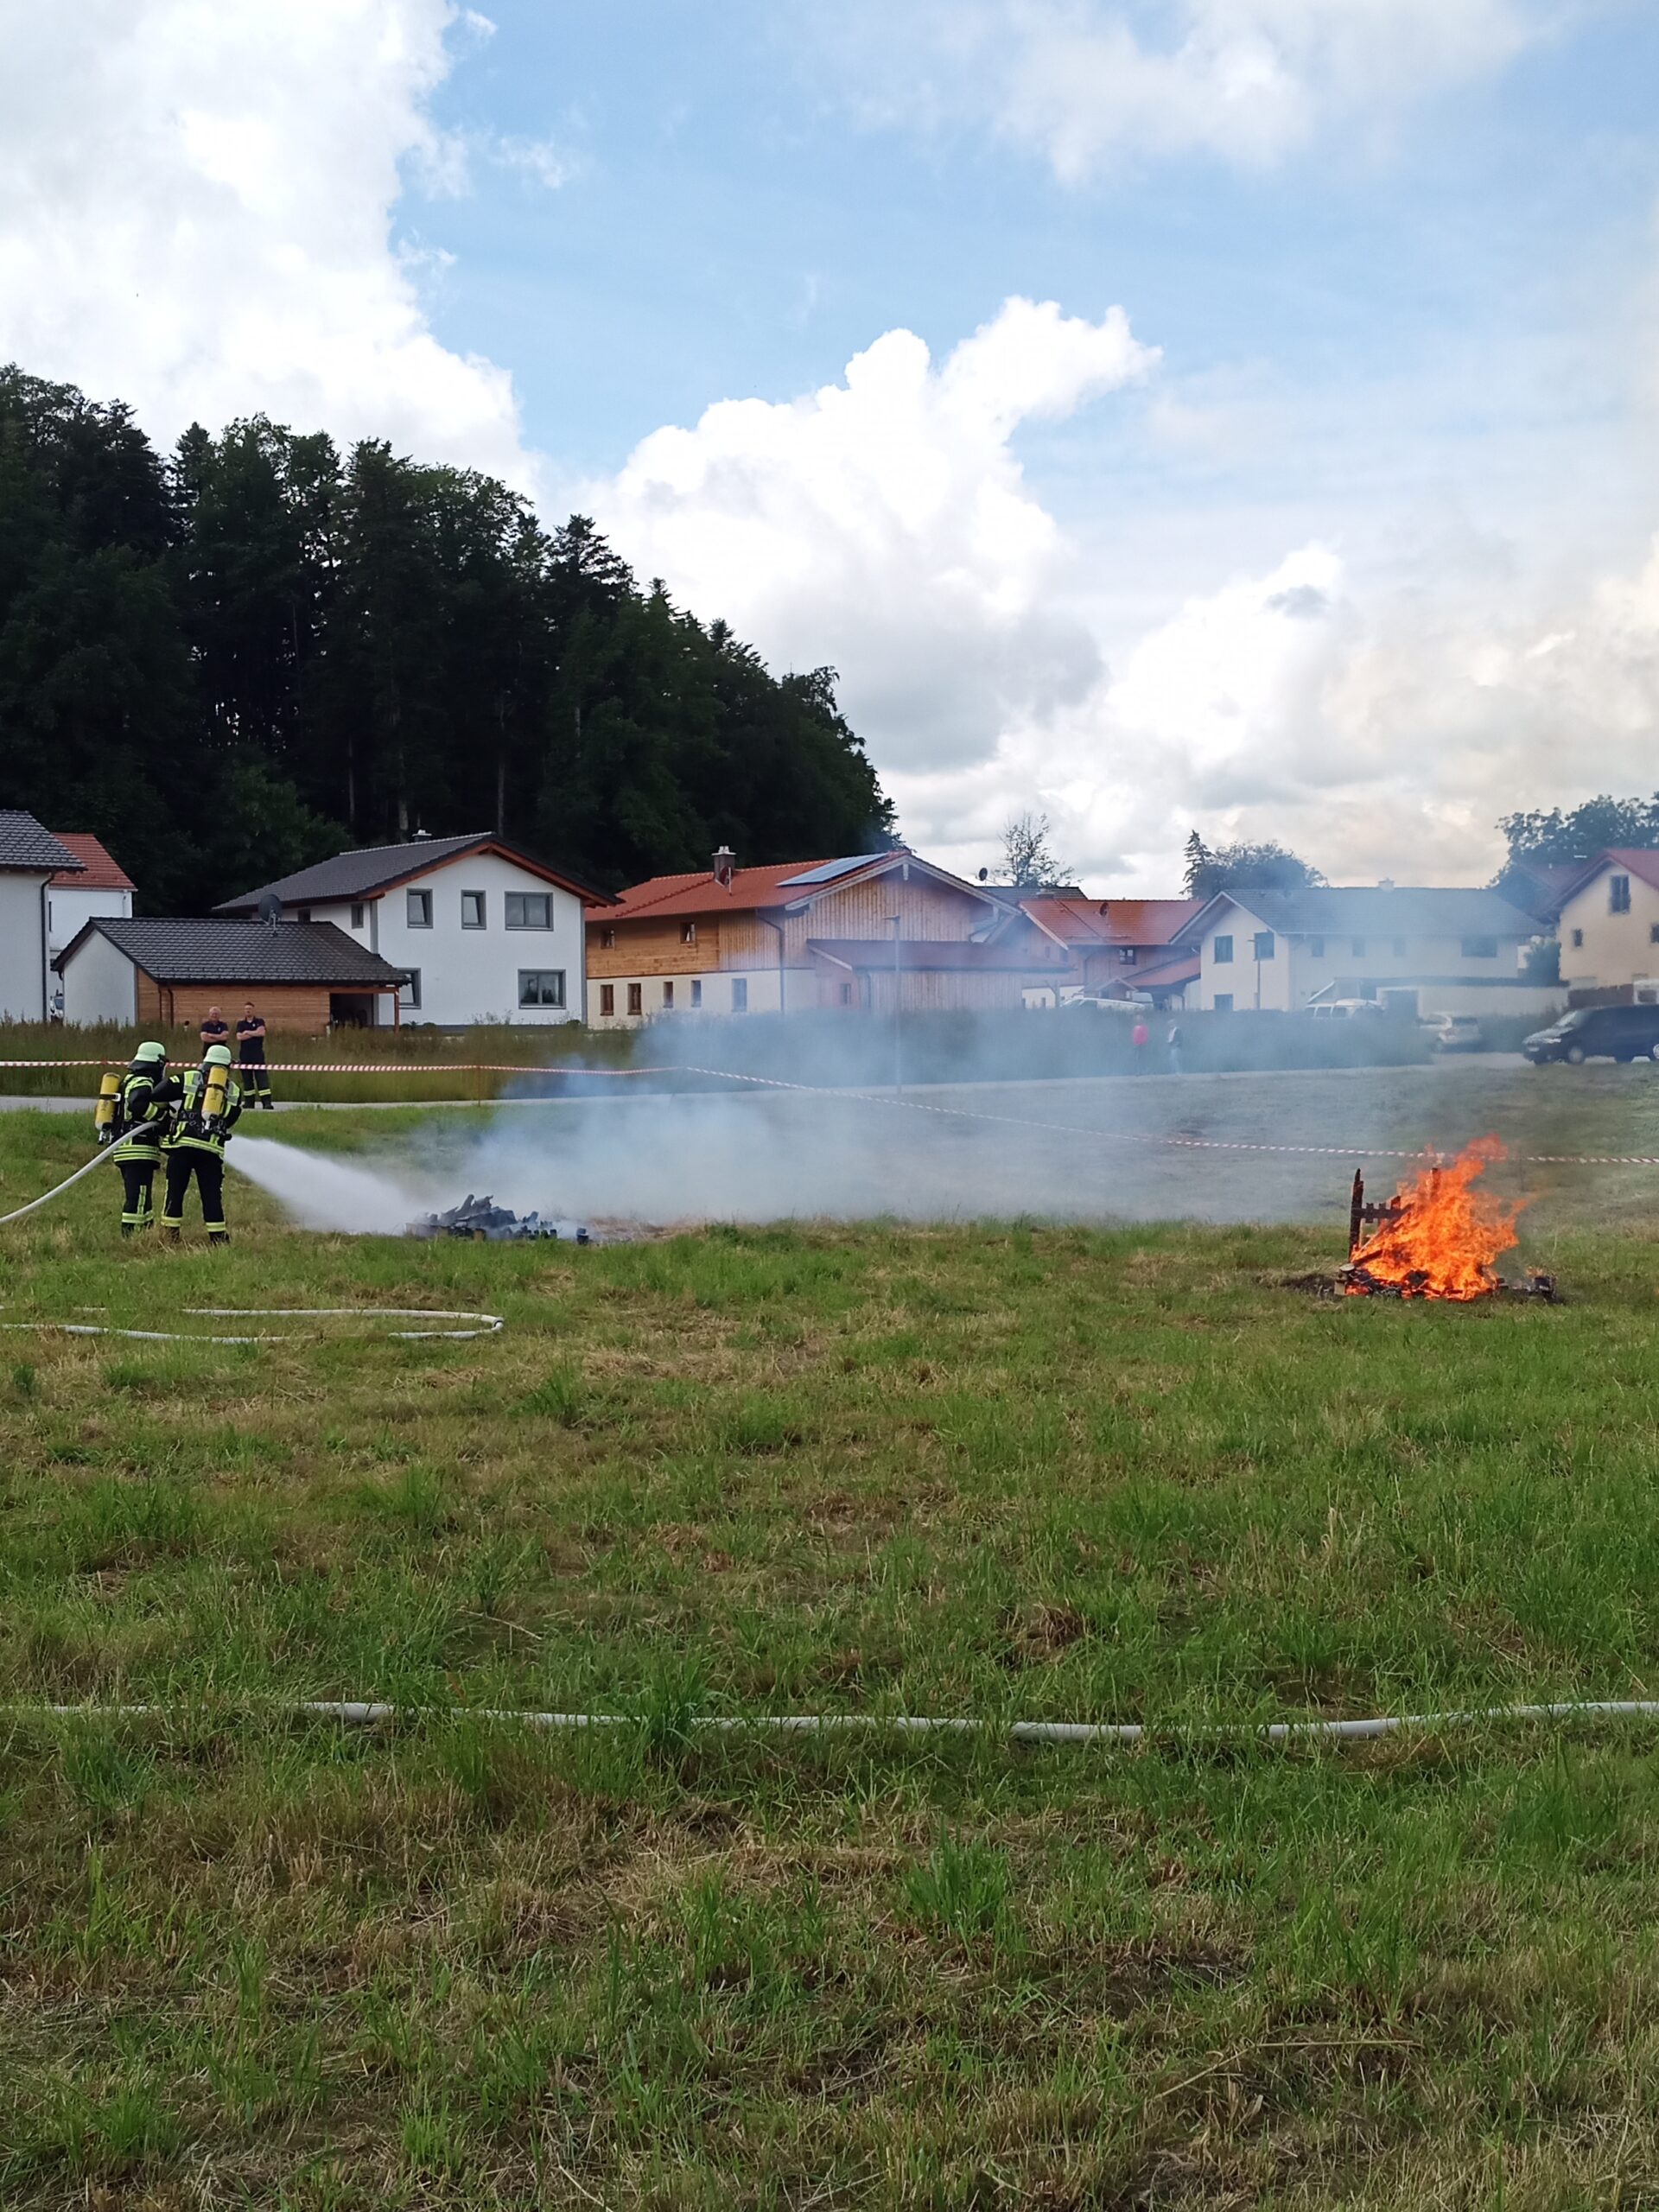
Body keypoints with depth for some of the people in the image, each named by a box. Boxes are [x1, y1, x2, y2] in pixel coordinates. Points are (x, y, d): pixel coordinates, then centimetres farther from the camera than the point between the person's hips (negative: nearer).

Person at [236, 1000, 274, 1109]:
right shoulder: (241, 1024, 14)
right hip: (244, 1055, 3)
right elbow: (239, 1037, -3)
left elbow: (261, 1032, -10)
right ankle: (249, 1103, 9)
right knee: (247, 1080, 4)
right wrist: (254, 1033, -6)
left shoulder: (260, 1021, 9)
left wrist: (247, 1032, -3)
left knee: (262, 1079, -11)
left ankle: (267, 1103, -18)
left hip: (258, 1054, -3)